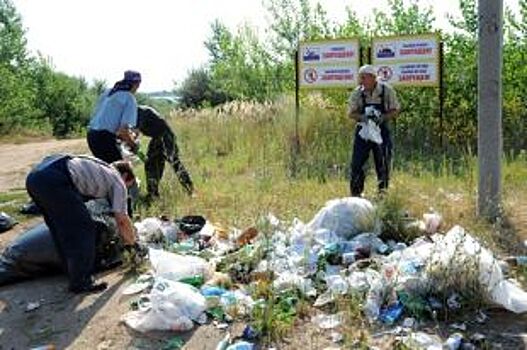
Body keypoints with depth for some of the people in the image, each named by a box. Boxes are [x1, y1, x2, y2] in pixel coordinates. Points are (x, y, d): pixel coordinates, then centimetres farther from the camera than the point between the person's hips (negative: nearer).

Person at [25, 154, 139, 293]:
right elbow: (122, 220, 13)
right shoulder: (118, 181, 12)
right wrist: (131, 242, 30)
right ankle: (80, 283, 9)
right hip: (53, 181, -9)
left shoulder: (101, 168, 33)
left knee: (61, 229, 22)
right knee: (84, 229, 2)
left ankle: (75, 275, 33)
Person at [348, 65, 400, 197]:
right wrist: (362, 117, -20)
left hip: (381, 130, -1)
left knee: (383, 164, 4)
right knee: (357, 162, -2)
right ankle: (355, 193, 9)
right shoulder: (357, 92, -4)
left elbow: (395, 110, -2)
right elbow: (351, 113, 0)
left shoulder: (387, 90, -7)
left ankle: (383, 192, 19)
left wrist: (382, 117, -21)